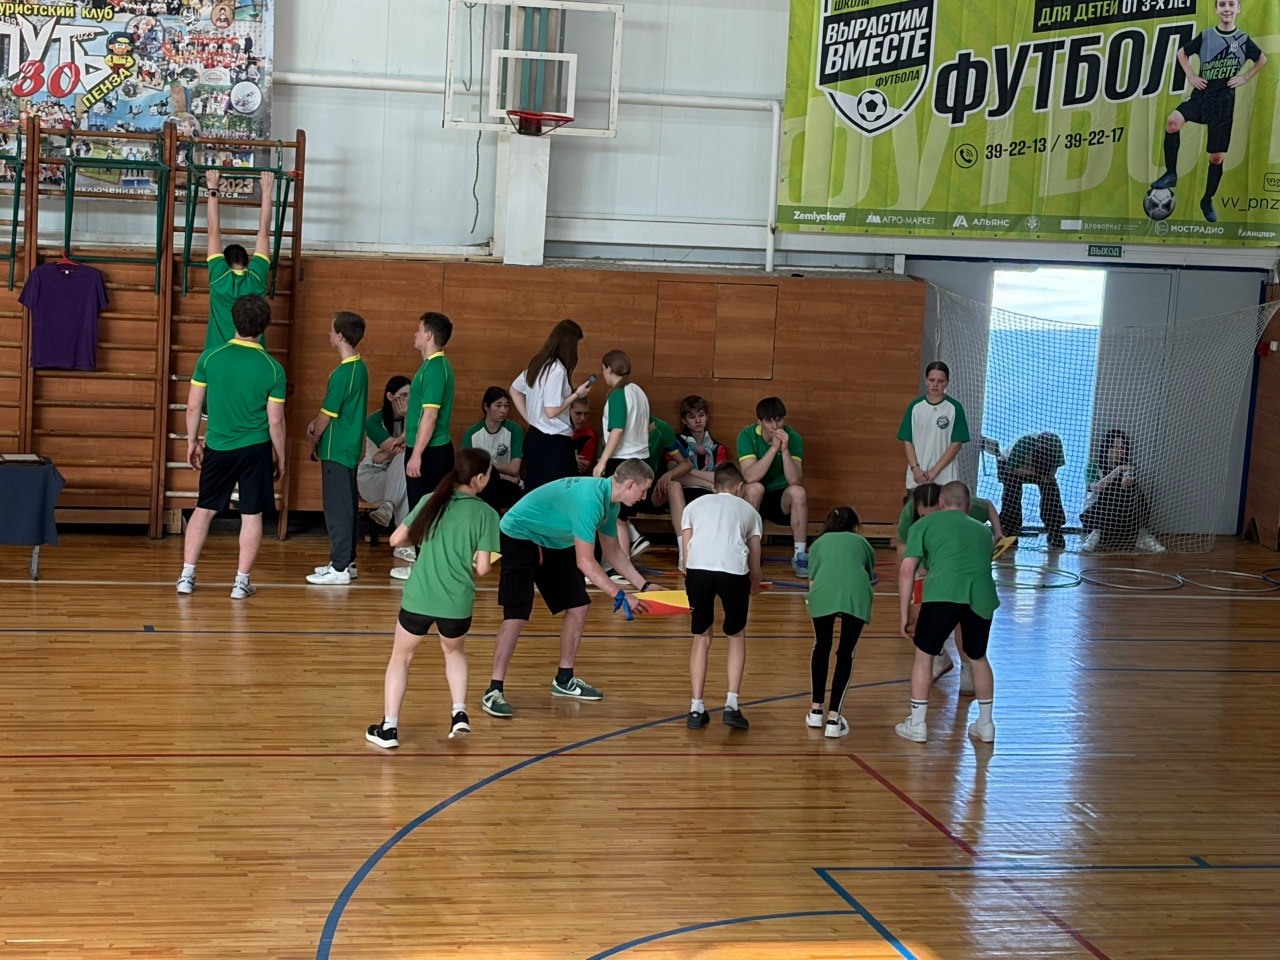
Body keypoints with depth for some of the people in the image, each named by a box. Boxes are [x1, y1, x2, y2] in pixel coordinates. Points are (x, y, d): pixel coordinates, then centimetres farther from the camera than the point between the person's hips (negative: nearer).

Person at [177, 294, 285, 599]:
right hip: (255, 449, -2)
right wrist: (280, 458, 7)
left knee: (204, 510, 15)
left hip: (218, 448, 2)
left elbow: (193, 407, 0)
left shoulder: (210, 357, -5)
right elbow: (275, 421, -5)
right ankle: (241, 582, 11)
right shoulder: (273, 369, -8)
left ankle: (187, 576, 15)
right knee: (251, 515, 8)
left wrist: (192, 442, 14)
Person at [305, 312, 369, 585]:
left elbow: (328, 413, -14)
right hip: (351, 447, 9)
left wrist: (314, 439, 2)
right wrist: (317, 423, 4)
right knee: (348, 505, 14)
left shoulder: (343, 373, -20)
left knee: (337, 508, -5)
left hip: (337, 450, -9)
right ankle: (346, 560, 22)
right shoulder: (359, 367, 9)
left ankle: (339, 569, -2)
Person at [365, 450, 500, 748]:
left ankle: (389, 728, 14)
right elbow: (482, 568, -6)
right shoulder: (485, 513, -4)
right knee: (454, 650, 31)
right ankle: (459, 714, 19)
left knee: (401, 657, 21)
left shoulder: (431, 501, 3)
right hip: (457, 604, 0)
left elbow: (396, 539, 6)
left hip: (418, 598, 1)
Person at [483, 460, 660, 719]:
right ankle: (494, 691, -10)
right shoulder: (590, 499, -33)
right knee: (517, 616, -18)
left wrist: (643, 585, 3)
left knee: (579, 607, 6)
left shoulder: (610, 500, -2)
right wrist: (620, 597, -30)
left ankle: (564, 680, 21)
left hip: (552, 542, 10)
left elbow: (612, 551, 10)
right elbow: (584, 562, -32)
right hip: (519, 535, -10)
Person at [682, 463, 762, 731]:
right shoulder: (748, 510, 28)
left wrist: (693, 584, 33)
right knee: (737, 636, 20)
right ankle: (732, 705, 11)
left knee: (701, 637, 18)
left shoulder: (695, 505, 29)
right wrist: (754, 587, 46)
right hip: (733, 570, -1)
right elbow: (754, 564, 26)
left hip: (698, 568, 1)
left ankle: (697, 708, 13)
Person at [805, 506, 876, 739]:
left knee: (822, 647, 22)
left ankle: (816, 711, 28)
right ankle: (834, 719, 5)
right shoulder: (862, 542, 33)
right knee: (845, 653, 12)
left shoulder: (819, 542, 31)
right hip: (856, 593, 0)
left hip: (823, 592, 0)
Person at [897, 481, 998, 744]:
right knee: (978, 658, 25)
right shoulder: (982, 530, 30)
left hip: (943, 593, -3)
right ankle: (985, 724, 32)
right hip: (981, 595, 3)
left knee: (924, 655, 16)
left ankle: (916, 725, 17)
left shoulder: (925, 523, 20)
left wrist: (904, 615, 13)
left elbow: (907, 570, 10)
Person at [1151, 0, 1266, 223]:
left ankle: (1208, 200, 22)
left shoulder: (1243, 40, 0)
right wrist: (1191, 76, 3)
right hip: (1201, 95, 0)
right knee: (1173, 121, -31)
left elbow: (1262, 59, 16)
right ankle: (1171, 174, -17)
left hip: (1224, 102, 0)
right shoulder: (1205, 36, 0)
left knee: (1217, 156, 3)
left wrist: (1245, 78, 4)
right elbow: (1182, 52, 14)